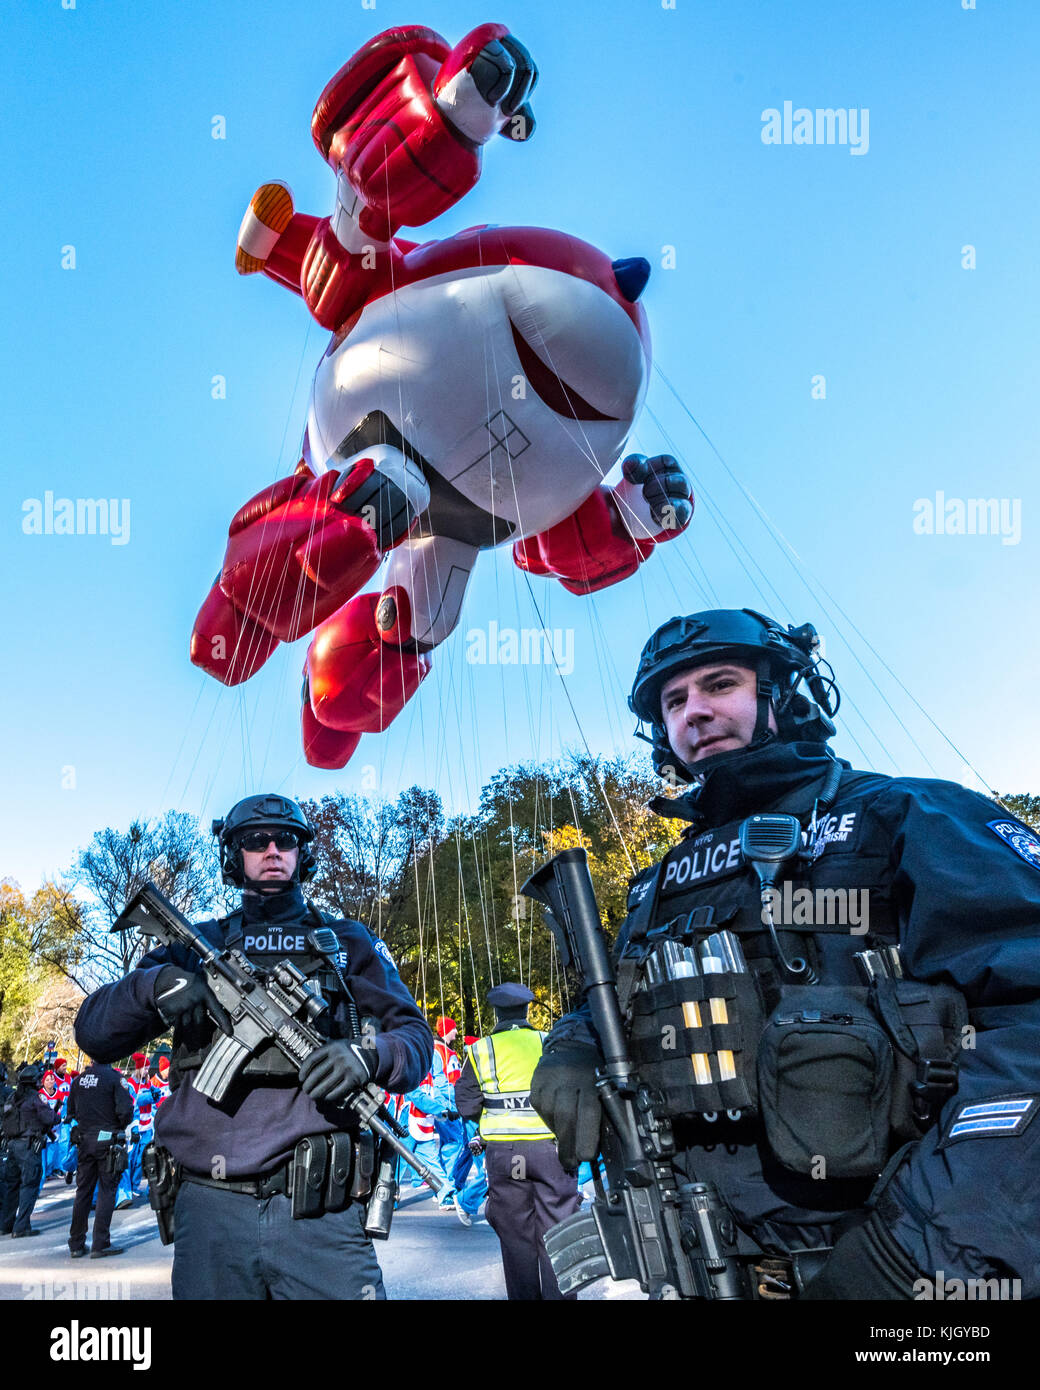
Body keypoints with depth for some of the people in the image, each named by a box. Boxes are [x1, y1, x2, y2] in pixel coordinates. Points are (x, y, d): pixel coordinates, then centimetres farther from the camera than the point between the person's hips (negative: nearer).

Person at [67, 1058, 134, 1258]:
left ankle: (76, 1245, 21)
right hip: (108, 1140, -5)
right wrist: (121, 1126, 2)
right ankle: (100, 1245, 4)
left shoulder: (79, 1079, 5)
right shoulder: (114, 1077, -13)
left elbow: (71, 1111, 14)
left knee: (83, 1191, 14)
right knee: (107, 1191, 3)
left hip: (85, 1141, 5)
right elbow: (125, 1110, -18)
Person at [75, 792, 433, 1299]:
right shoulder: (196, 946, 13)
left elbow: (415, 1034, 7)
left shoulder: (347, 943, 11)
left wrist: (369, 1056, -17)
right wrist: (153, 983, -12)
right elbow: (93, 1032, 10)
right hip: (210, 1213, 2)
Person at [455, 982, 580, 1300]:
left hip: (504, 1151, 0)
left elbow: (466, 1104, 0)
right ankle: (558, 1293, 10)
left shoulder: (480, 1050, 1)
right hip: (552, 1147, 0)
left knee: (515, 1233, 12)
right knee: (556, 1229, 9)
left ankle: (524, 1294, 17)